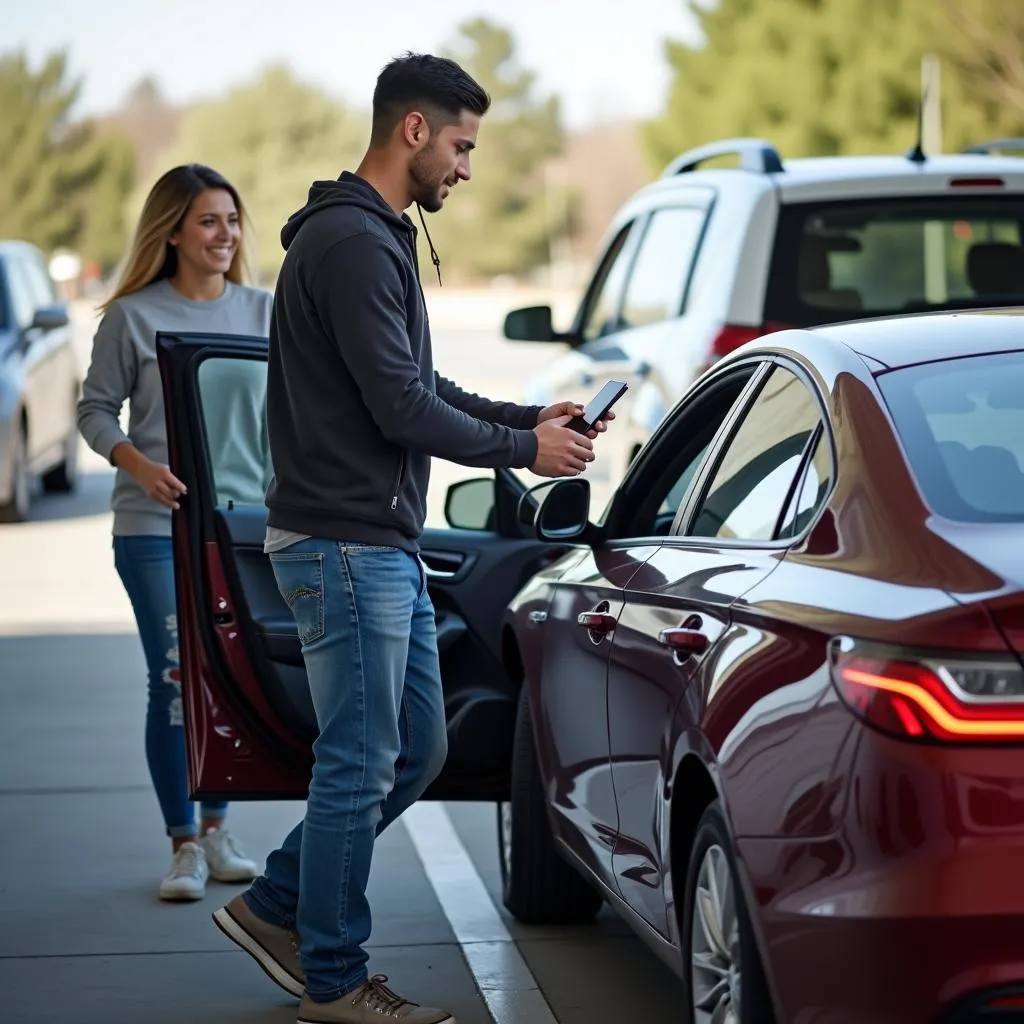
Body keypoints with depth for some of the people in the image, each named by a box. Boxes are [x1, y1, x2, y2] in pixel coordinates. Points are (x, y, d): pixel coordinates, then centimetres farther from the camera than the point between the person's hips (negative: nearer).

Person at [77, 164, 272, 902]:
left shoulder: (263, 312, 6)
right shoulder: (133, 316, -3)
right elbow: (96, 410, 0)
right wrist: (140, 466, -18)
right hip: (157, 526, -3)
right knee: (176, 679, -5)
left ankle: (216, 826, 24)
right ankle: (184, 842, 4)